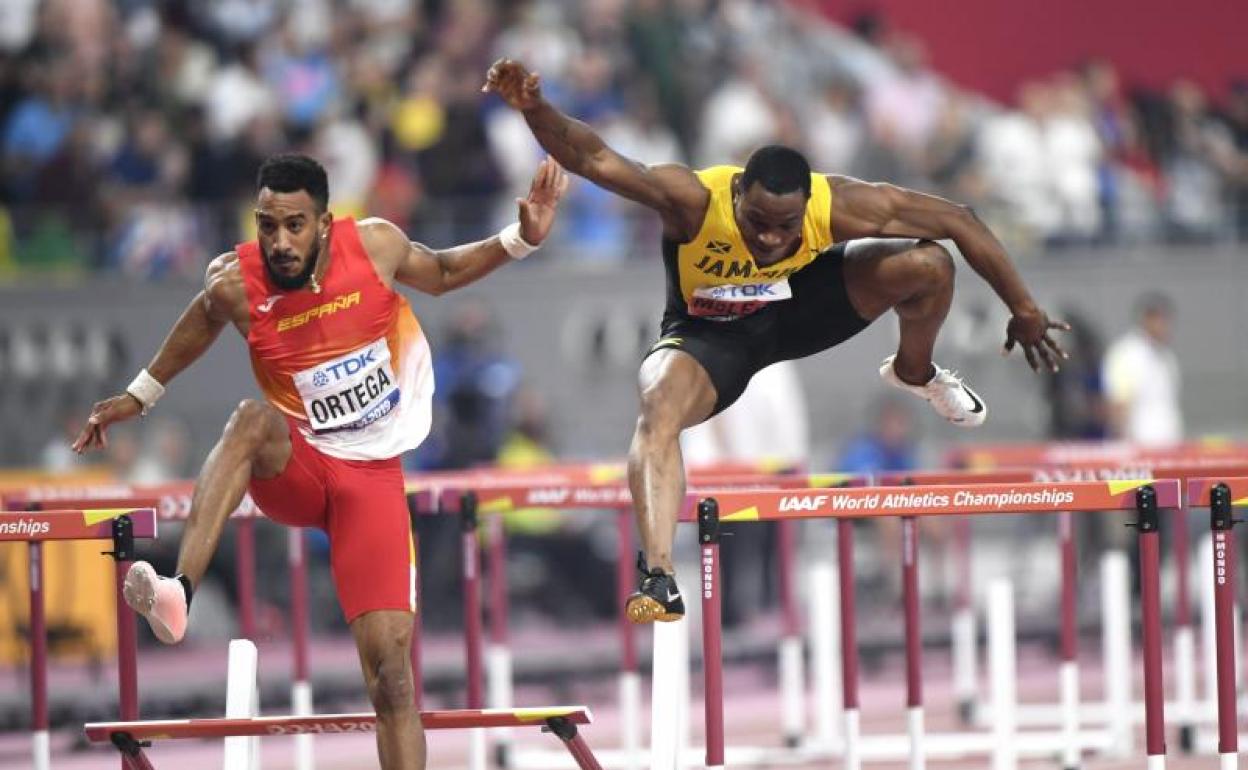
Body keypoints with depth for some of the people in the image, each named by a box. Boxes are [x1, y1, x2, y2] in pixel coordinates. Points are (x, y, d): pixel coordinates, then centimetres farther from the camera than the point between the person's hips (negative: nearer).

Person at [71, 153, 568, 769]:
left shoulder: (375, 245, -11)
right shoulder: (235, 285, -14)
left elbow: (441, 274, 11)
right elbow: (203, 321, 10)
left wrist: (522, 238, 0)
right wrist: (139, 396, 21)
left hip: (373, 474, 1)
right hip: (294, 465, -1)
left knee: (388, 656, -12)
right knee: (253, 419, -37)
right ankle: (178, 595, -51)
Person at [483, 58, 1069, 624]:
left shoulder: (838, 206, -31)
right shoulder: (693, 198, -37)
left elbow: (958, 222, -21)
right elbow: (594, 160, -46)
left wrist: (1024, 311, -15)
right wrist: (535, 110, -66)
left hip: (799, 302, 2)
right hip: (708, 333, -2)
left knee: (927, 265, -18)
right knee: (658, 412, -35)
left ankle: (914, 373, 15)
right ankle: (659, 578, -41)